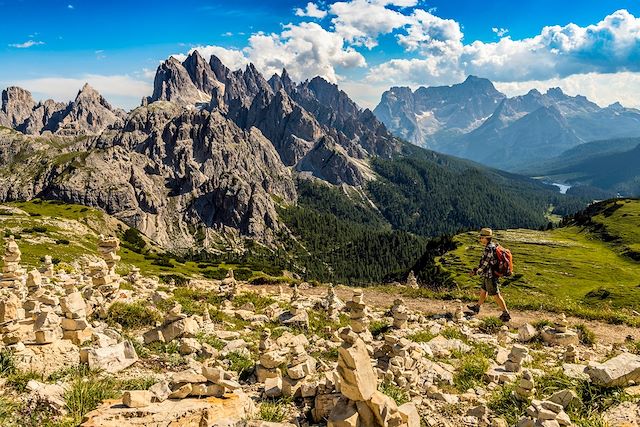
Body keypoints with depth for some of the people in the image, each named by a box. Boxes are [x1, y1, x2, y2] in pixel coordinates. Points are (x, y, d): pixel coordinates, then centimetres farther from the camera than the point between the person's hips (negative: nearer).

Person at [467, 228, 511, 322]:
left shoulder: (489, 249, -25)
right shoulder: (493, 246, 7)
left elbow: (484, 264, -22)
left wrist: (476, 272, -7)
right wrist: (475, 270, 16)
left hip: (490, 276, -10)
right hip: (490, 275, 10)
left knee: (496, 295, -1)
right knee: (483, 291, 22)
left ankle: (506, 314, 6)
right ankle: (477, 308, 38)